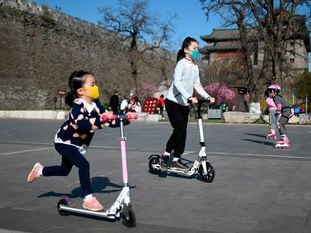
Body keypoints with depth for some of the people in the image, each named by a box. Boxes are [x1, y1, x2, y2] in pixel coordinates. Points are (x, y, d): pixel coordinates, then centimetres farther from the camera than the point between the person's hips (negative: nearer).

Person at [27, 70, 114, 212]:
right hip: (64, 141, -8)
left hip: (78, 144, 8)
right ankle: (88, 199, -15)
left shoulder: (95, 105, -9)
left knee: (64, 170, 22)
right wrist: (100, 120, -55)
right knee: (83, 164, -24)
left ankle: (40, 170, 47)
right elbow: (82, 123, -47)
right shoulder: (78, 105, -30)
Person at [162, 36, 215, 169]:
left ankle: (176, 160, 14)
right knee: (180, 129, -15)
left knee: (182, 131, 6)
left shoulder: (195, 67, 10)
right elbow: (177, 82, -26)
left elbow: (197, 85, 10)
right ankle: (166, 154, 1)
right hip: (173, 102, -7)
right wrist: (189, 97, -37)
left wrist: (207, 97, -7)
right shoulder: (182, 63, -13)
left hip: (184, 104, 7)